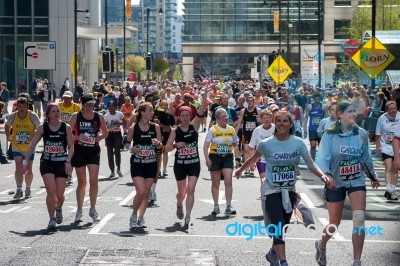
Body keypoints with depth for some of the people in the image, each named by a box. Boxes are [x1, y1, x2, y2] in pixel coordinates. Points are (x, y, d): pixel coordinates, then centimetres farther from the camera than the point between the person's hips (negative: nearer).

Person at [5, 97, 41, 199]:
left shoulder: (33, 116, -14)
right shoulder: (12, 116, -8)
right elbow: (7, 126, 15)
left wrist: (34, 137, -22)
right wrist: (8, 135, 3)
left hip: (29, 148, 0)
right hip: (16, 147, 0)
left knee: (28, 169, 7)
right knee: (18, 167, -13)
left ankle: (28, 189, 28)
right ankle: (19, 189, -9)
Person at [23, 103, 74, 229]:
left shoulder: (66, 127, -2)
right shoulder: (42, 128, 0)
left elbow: (71, 147, -1)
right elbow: (32, 145, 3)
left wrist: (68, 162, -12)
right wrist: (25, 161, -2)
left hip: (62, 163, 0)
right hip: (46, 162, 0)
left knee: (59, 194, 0)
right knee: (51, 191, -13)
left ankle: (58, 209, 35)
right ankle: (52, 218, 1)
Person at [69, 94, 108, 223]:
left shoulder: (99, 117, 1)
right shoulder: (76, 117, -4)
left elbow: (105, 132, 12)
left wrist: (98, 138, -7)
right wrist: (78, 137, -19)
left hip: (94, 151, 1)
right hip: (79, 151, -1)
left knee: (94, 180, -9)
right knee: (82, 182, 5)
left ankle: (93, 209, 6)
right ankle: (79, 210, 18)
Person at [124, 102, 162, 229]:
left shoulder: (155, 127, 1)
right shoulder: (133, 128, -7)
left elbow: (161, 146, 7)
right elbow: (126, 142, 6)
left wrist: (157, 143, -16)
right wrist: (131, 149, -14)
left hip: (151, 164, 3)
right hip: (137, 163, -3)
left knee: (146, 193, 7)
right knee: (140, 192, -13)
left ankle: (140, 218, 23)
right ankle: (134, 215, 9)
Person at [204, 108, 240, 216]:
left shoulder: (231, 129, 5)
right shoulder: (212, 130, -6)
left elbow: (235, 145, 14)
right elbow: (206, 146, -8)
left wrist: (237, 158, 7)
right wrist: (207, 158, -18)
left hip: (228, 158, 2)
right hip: (215, 157, -2)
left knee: (228, 182, -8)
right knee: (215, 183, 7)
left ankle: (228, 207, -6)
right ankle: (216, 206, 18)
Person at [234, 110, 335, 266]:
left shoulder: (298, 143, -7)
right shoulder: (266, 144, -12)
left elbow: (311, 164, -10)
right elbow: (254, 159, 7)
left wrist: (323, 176, -27)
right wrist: (241, 170, 19)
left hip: (290, 190, 4)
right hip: (272, 191, -4)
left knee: (282, 227, 18)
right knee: (278, 228, -17)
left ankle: (273, 253, 42)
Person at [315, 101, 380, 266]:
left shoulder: (361, 134, -2)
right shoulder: (329, 135, -11)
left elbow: (366, 158, 12)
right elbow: (322, 158, -17)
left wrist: (373, 176, 22)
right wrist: (327, 175, -34)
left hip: (357, 181, 2)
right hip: (336, 183, -2)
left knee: (359, 219, -16)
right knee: (335, 223, 9)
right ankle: (321, 245, 43)